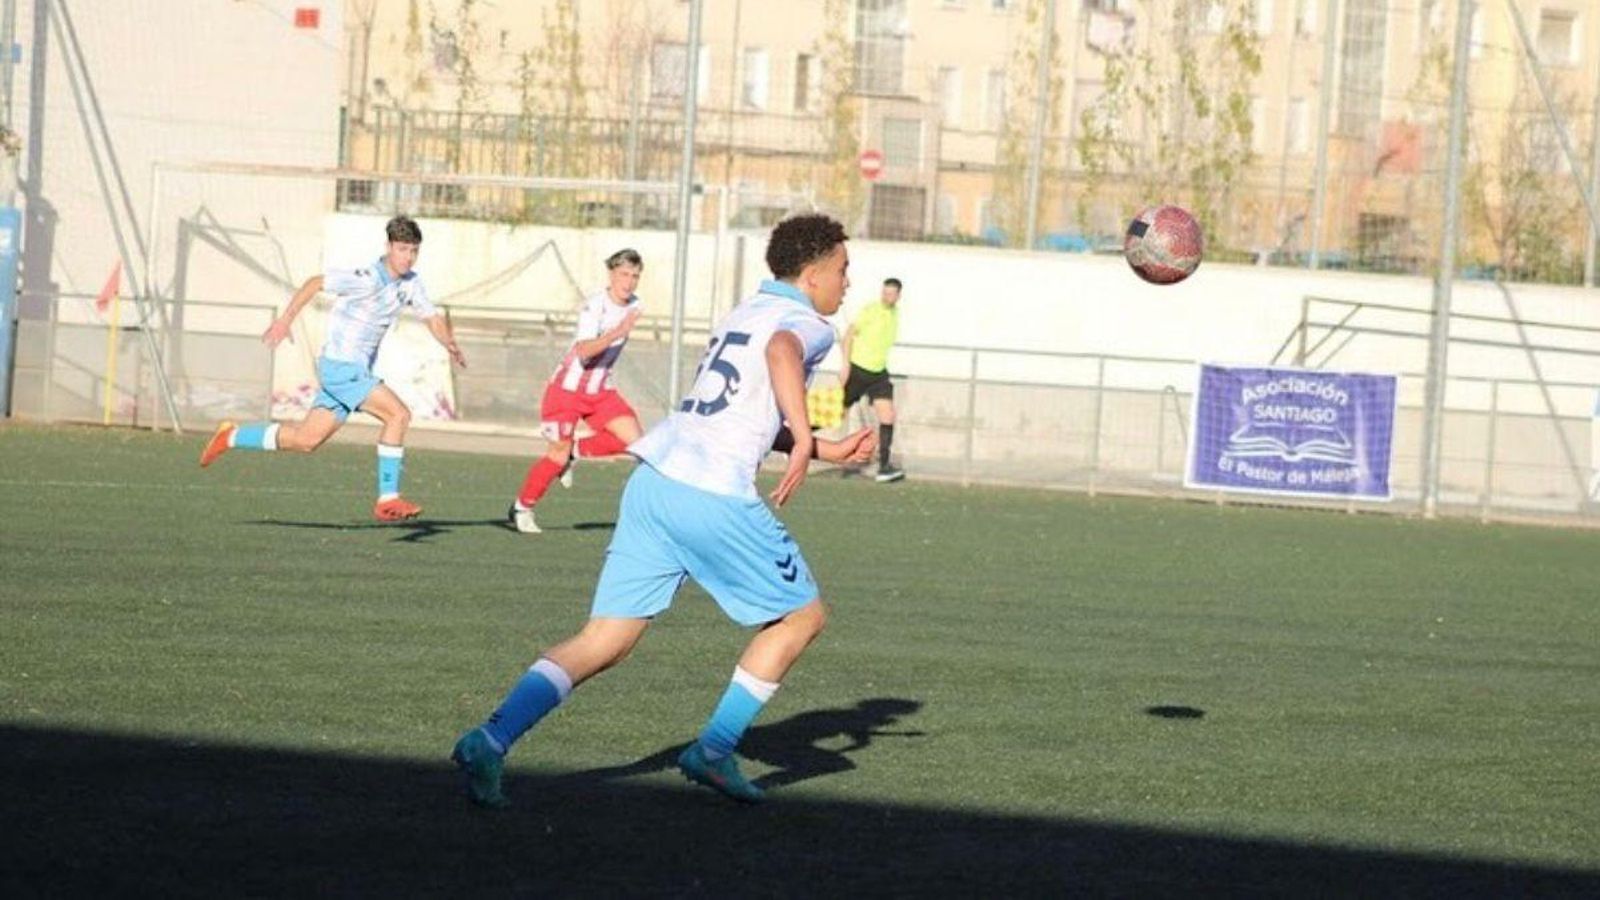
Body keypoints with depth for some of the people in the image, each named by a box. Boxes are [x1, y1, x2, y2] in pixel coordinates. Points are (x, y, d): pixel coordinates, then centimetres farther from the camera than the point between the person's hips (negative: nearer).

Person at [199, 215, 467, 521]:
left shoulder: (411, 283, 5)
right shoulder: (367, 280, -19)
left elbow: (432, 316, 11)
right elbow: (315, 282, -14)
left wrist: (449, 343, -9)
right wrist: (286, 319, -16)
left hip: (357, 371, 9)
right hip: (341, 366, -9)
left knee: (306, 440, 12)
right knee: (398, 414, -19)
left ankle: (230, 436, 27)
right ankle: (388, 499, -15)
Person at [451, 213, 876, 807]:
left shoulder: (743, 314, 28)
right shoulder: (807, 324, 2)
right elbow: (781, 350, -24)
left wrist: (829, 450, 38)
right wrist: (803, 438, -29)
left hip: (653, 479, 8)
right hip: (713, 493, -8)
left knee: (604, 641, 4)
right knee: (801, 615, 13)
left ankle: (491, 740, -13)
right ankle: (714, 751, 12)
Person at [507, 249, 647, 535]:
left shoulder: (633, 306, 3)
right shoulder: (595, 305, -21)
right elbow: (584, 351, -35)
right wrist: (619, 332, -43)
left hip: (600, 390, 7)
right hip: (567, 388, -7)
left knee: (634, 439, -11)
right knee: (557, 455, -7)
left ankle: (575, 451, 10)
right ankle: (521, 508, 15)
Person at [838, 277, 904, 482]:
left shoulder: (895, 313, 8)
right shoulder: (870, 311, -13)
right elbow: (849, 335, -13)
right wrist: (846, 365, -19)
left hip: (878, 373, 6)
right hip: (857, 370, -6)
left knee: (888, 415, -8)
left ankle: (884, 466, -7)